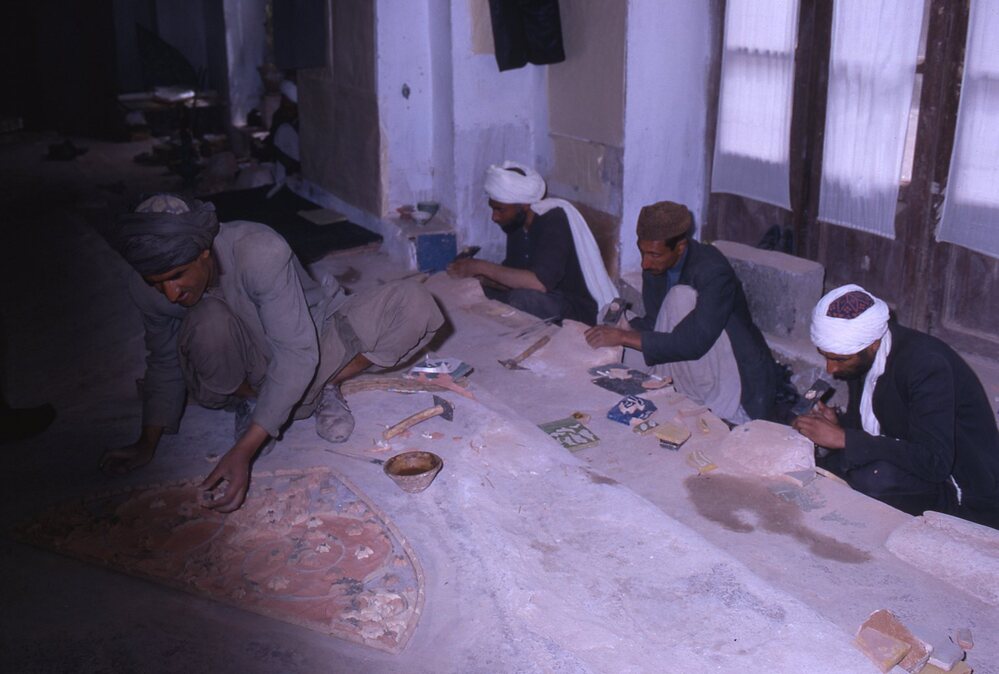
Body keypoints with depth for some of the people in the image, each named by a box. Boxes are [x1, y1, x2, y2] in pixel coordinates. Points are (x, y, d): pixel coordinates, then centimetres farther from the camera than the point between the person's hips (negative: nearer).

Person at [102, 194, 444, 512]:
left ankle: (325, 385, -5)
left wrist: (243, 450, -39)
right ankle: (252, 398, -5)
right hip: (237, 373, 1)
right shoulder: (147, 287, -18)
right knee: (209, 320, -37)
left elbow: (298, 354, -34)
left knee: (413, 303, -24)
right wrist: (146, 444, -8)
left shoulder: (261, 252, -34)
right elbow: (164, 362, 0)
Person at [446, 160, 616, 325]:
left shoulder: (553, 220, -22)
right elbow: (512, 277, 8)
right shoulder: (516, 224, 3)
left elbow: (540, 283, -33)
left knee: (522, 299, -33)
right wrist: (482, 277, -12)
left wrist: (483, 268, -27)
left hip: (577, 311, -8)